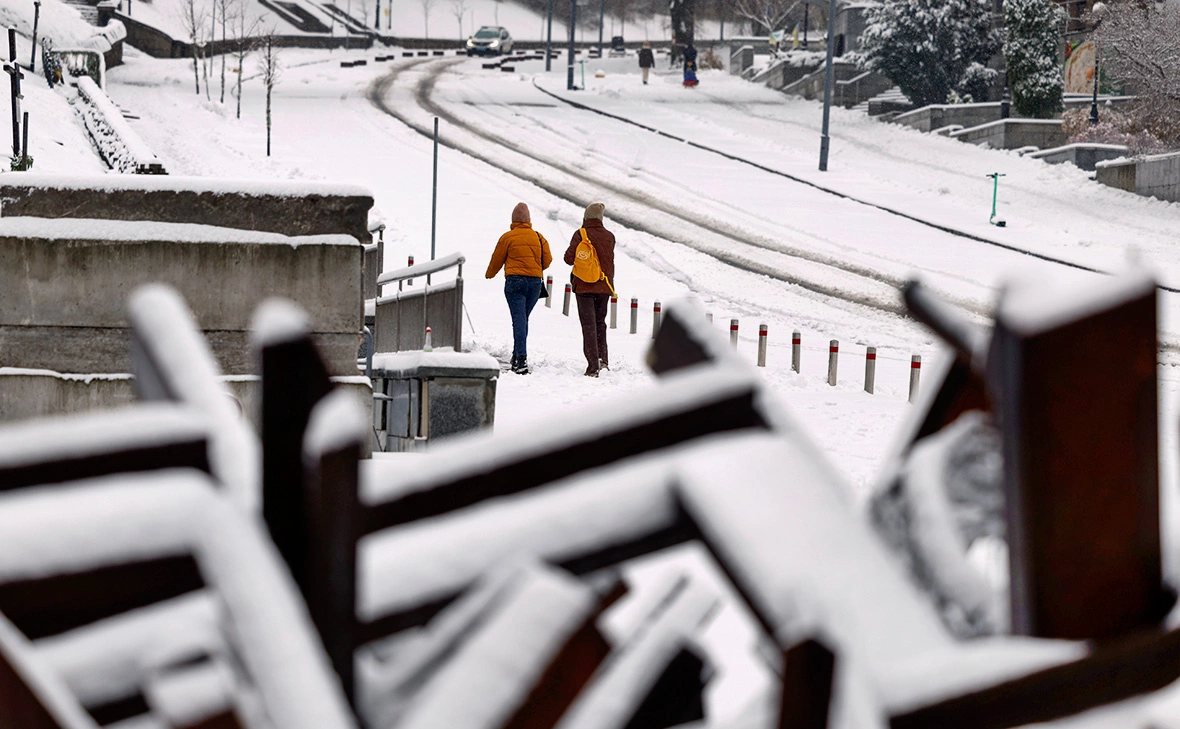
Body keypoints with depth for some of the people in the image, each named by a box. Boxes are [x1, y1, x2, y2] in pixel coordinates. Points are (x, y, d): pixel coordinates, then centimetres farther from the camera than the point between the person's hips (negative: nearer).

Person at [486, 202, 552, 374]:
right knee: (523, 318, 16)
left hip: (515, 281, -4)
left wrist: (490, 275, 27)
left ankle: (521, 358, -22)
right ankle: (517, 357, 19)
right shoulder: (538, 237, 9)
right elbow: (547, 260, 11)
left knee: (519, 319, -10)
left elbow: (496, 260, 6)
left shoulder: (507, 237, -2)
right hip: (535, 282, 4)